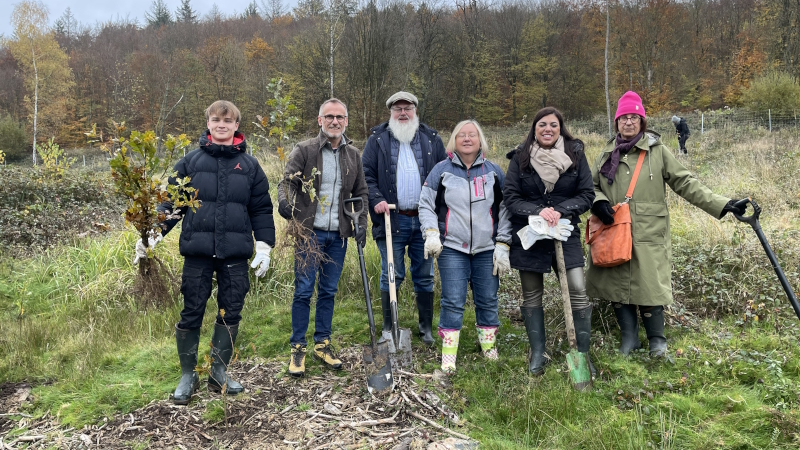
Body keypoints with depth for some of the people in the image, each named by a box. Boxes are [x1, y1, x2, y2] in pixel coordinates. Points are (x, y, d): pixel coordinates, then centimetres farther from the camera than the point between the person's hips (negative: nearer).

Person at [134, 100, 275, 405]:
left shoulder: (249, 165, 8)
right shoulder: (191, 161, 5)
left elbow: (261, 209, 9)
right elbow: (171, 201, 6)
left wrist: (264, 247, 3)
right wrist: (153, 234, -7)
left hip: (235, 253, 1)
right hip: (197, 252, -1)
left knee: (231, 313, 8)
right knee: (191, 313, 4)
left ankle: (219, 372, 25)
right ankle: (188, 376, 21)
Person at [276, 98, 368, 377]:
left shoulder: (353, 155, 9)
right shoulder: (304, 150, -3)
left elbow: (361, 192, 14)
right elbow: (288, 180, -8)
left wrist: (362, 224, 3)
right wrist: (284, 200, -30)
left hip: (338, 235, 4)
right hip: (309, 232, -4)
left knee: (329, 291, 12)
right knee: (303, 291, 0)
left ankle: (322, 343, 25)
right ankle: (298, 348, 13)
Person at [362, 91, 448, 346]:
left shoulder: (431, 139, 11)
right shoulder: (377, 139, 6)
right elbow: (366, 175, 3)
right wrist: (376, 199, -12)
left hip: (424, 220, 2)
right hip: (391, 220, -1)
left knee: (424, 277, 10)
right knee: (391, 276, 4)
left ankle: (426, 328, 23)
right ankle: (388, 329, 18)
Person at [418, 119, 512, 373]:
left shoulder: (494, 172, 8)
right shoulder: (441, 171, 4)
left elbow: (505, 209, 9)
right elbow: (425, 204, 8)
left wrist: (503, 245, 3)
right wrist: (431, 233, -7)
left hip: (487, 249, 2)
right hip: (452, 248, -2)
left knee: (488, 300, 9)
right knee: (453, 302, -4)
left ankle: (488, 344, 28)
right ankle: (448, 355, 4)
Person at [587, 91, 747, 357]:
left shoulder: (657, 151, 2)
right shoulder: (607, 154, 11)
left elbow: (685, 183, 1)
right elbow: (592, 186, 17)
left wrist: (721, 205, -5)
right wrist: (598, 201, -6)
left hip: (649, 235, -3)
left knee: (649, 285, -3)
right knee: (617, 285, 7)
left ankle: (657, 340, 20)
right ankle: (629, 338, 25)